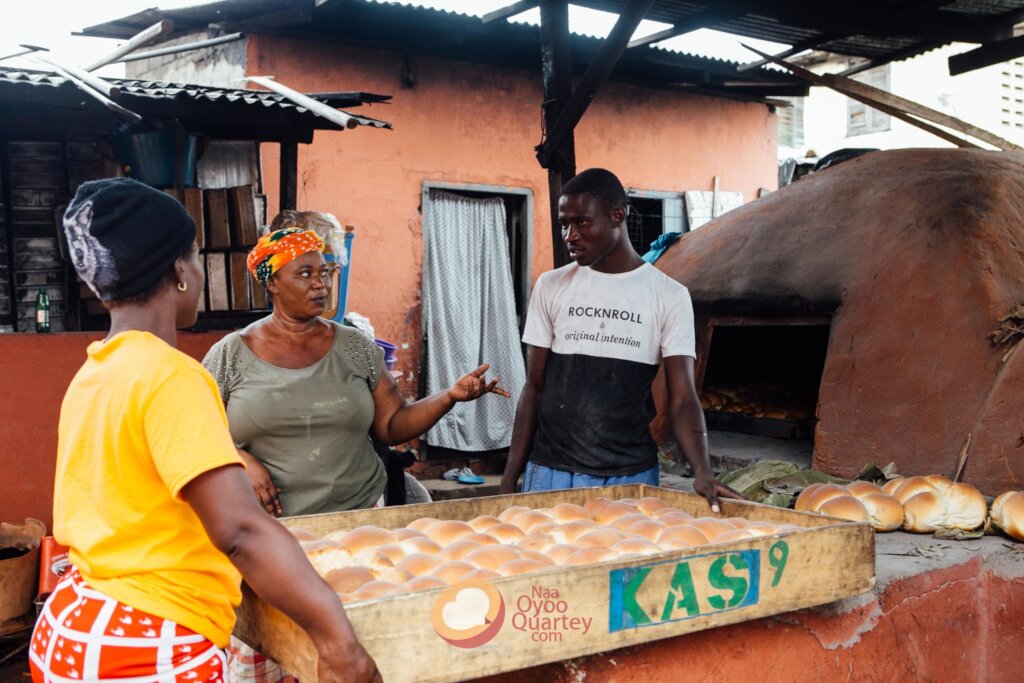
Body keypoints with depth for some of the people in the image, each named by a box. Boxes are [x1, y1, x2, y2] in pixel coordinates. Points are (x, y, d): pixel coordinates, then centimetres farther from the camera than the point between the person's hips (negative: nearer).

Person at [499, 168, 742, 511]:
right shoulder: (551, 287, 5)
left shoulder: (669, 295, -1)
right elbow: (534, 388, 7)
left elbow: (682, 398, -5)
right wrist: (509, 480, 2)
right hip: (550, 473, 2)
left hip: (631, 479, -1)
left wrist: (702, 471, -22)